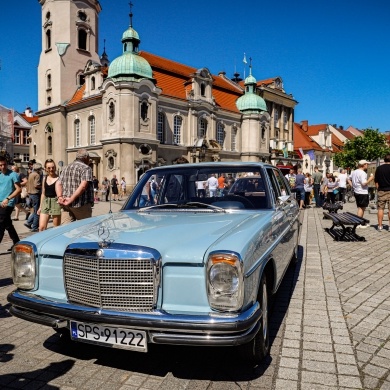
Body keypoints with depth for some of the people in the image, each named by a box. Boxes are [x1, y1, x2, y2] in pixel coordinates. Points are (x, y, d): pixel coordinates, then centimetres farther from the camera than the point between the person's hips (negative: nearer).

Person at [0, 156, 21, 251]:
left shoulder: (13, 175, -8)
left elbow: (19, 189, -14)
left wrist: (8, 199, -23)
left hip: (8, 204, -7)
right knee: (8, 225, 14)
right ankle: (16, 243, 24)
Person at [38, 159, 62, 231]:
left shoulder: (59, 178, -6)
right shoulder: (44, 179, 11)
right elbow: (43, 194, 18)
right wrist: (40, 207, 18)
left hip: (56, 202, -5)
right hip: (45, 203, 5)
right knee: (42, 227, -1)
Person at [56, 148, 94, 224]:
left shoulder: (66, 168, 17)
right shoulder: (86, 168, -6)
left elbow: (58, 183, 10)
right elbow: (83, 186, -19)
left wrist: (60, 197, -3)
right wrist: (71, 199, -19)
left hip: (66, 204, 6)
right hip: (81, 204, -6)